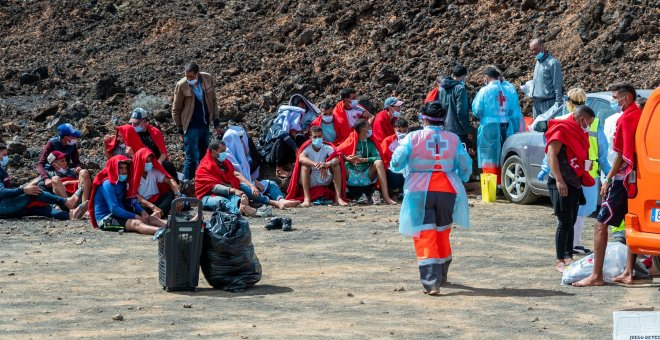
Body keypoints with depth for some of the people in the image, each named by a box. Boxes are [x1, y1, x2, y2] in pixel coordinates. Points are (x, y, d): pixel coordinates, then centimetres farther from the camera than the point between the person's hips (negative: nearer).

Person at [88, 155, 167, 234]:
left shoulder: (123, 182, 11)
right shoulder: (108, 184, -17)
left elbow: (131, 200, 14)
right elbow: (114, 209, -23)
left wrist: (142, 211, -6)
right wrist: (135, 216, -22)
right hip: (106, 219, -10)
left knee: (149, 218, -8)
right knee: (136, 223, -33)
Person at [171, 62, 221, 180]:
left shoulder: (208, 79, -5)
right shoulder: (181, 86, -15)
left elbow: (213, 101, 7)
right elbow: (176, 110, -5)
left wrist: (216, 124, 6)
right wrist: (181, 131, -4)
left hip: (205, 126, 5)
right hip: (191, 127, -5)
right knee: (192, 158, -3)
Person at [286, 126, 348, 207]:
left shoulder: (327, 147, -5)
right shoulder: (307, 147, -12)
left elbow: (337, 159, -22)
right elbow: (301, 158, -34)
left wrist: (328, 164, -45)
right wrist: (316, 165, -50)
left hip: (324, 180, 2)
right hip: (309, 181, -2)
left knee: (336, 165, -18)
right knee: (305, 165, -29)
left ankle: (338, 197, -23)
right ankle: (306, 199, -37)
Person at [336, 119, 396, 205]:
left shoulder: (370, 143, 13)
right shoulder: (351, 140, 6)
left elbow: (377, 157, -3)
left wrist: (362, 160, -15)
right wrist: (347, 158, -19)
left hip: (366, 175, 2)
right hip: (351, 173, -2)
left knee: (379, 162, -22)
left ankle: (386, 196, -30)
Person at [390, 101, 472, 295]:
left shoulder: (413, 138, -5)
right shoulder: (453, 139, 3)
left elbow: (396, 163, -5)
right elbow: (466, 166, 5)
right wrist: (460, 180, 25)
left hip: (421, 191, -3)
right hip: (448, 190, 3)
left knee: (425, 236, -2)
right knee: (443, 233, 20)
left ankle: (431, 283, -13)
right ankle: (441, 276, 36)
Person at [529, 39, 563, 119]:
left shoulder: (552, 63, -11)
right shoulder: (538, 62, 14)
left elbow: (558, 86, -14)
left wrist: (558, 102, -16)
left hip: (548, 103, -8)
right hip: (536, 103, 8)